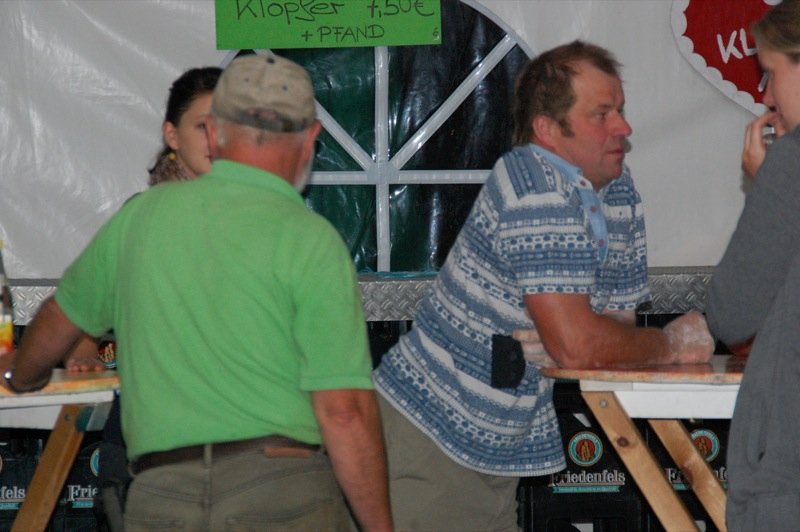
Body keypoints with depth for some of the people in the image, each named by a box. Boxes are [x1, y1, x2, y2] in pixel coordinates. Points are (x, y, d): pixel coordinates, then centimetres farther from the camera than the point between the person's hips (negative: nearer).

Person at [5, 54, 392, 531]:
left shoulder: (143, 214, 11)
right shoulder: (311, 240, -4)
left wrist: (24, 378, 50)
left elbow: (61, 318, 29)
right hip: (285, 492, -4)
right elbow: (344, 411, -10)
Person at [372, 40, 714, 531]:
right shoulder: (532, 182, -20)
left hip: (500, 450, 8)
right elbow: (577, 346, -26)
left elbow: (617, 322, 7)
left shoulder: (621, 191, 7)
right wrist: (671, 343, -9)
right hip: (426, 434, -8)